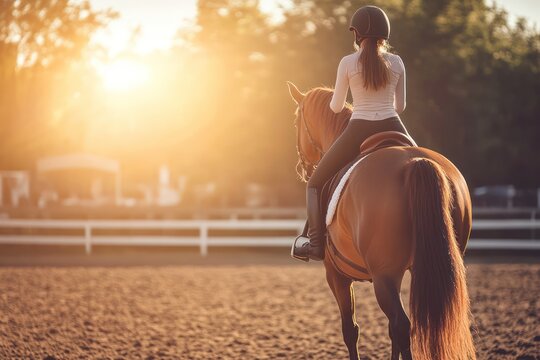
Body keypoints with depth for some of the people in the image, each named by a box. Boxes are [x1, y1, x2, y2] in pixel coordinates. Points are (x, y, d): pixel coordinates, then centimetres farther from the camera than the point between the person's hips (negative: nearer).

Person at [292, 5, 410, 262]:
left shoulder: (348, 63, -5)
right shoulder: (397, 63, 3)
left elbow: (336, 107, 4)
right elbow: (400, 106, 13)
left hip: (358, 131, -3)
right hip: (392, 129, 3)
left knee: (315, 184, 14)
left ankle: (315, 243, -1)